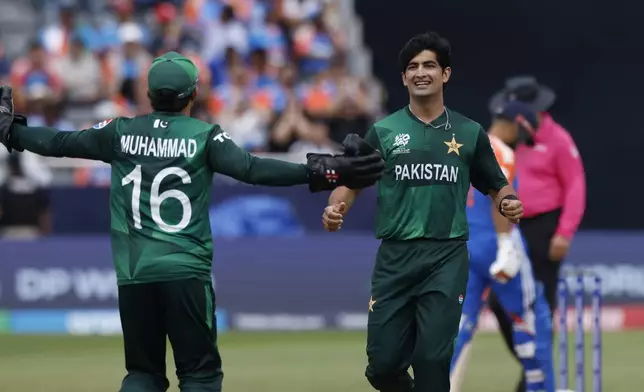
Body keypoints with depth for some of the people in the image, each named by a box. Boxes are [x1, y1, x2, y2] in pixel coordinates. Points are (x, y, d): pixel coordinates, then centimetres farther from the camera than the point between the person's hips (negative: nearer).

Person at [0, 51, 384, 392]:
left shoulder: (121, 133, 5)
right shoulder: (205, 136, -4)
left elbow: (58, 143, 11)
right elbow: (251, 169, -17)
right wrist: (320, 172, -19)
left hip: (132, 274, 3)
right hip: (185, 272, -3)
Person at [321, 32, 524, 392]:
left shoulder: (470, 133, 7)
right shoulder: (384, 132, 6)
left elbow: (497, 186, 13)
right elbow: (350, 183, 5)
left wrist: (509, 203, -10)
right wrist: (336, 209, -16)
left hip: (447, 258, -1)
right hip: (396, 257, 1)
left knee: (432, 361, -8)